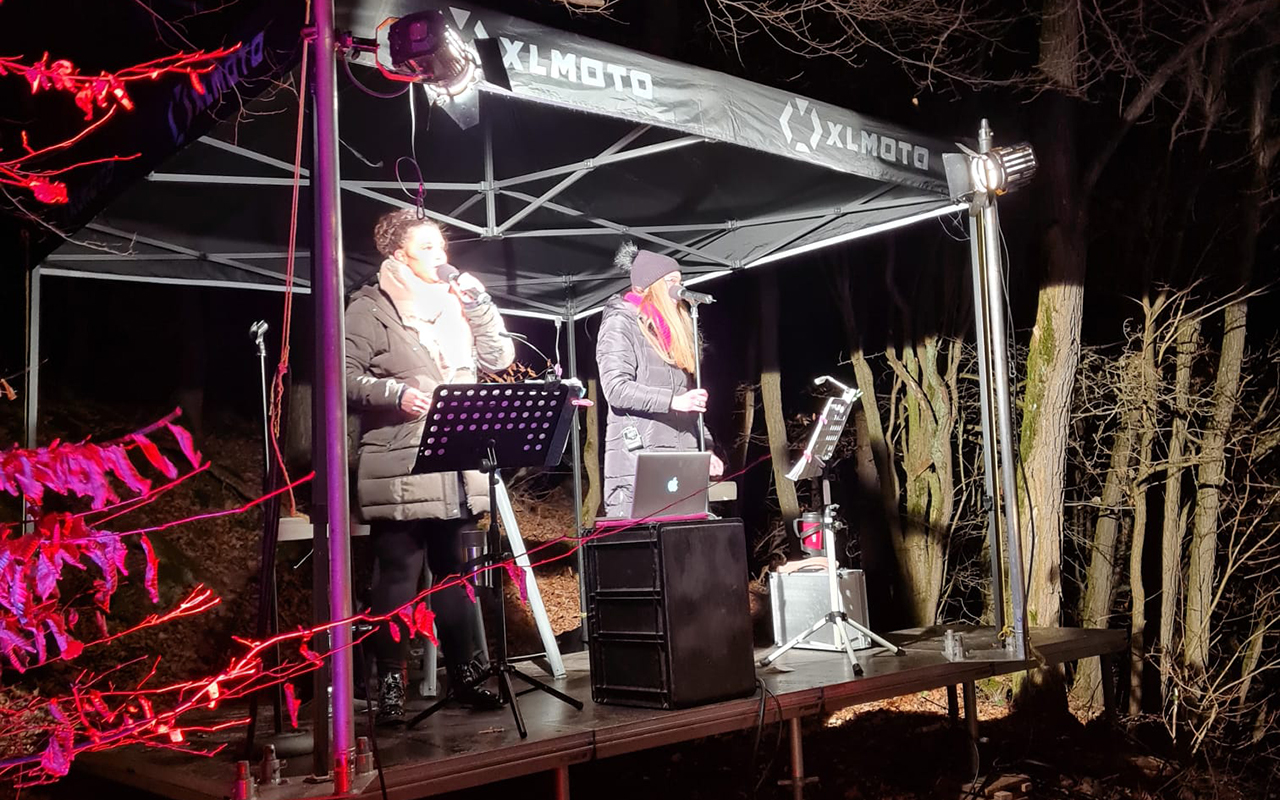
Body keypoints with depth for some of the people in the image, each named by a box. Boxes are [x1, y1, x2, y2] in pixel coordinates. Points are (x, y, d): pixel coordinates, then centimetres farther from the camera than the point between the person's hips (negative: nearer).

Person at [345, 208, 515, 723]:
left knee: (455, 574, 11)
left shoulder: (455, 305, 18)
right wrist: (396, 393, -22)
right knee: (398, 578, -3)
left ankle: (465, 674, 19)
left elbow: (498, 359, 12)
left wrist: (478, 304, 3)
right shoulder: (370, 308, -2)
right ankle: (390, 685, 5)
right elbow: (347, 376, -9)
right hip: (400, 471, -6)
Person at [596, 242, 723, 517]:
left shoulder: (672, 328, 22)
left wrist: (704, 449, 17)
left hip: (679, 461, 7)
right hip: (637, 461, -7)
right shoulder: (620, 324, -1)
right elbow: (616, 388, -14)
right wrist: (672, 400, -21)